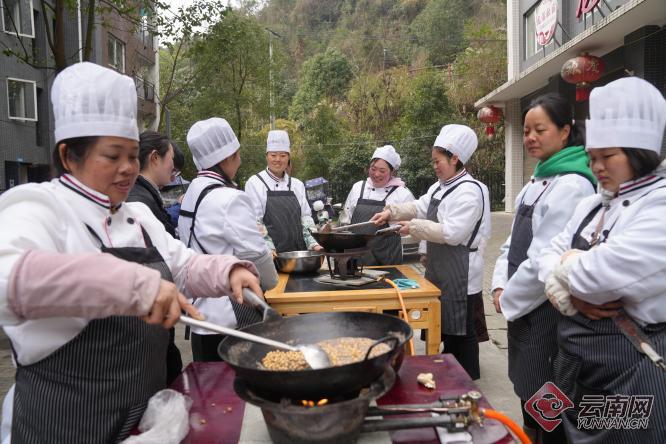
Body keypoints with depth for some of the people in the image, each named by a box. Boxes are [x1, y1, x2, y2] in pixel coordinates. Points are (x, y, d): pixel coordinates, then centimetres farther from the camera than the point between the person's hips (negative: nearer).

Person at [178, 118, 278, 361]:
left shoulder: (192, 194, 8)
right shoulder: (229, 198, -18)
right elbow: (254, 254, -16)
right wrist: (270, 281, 3)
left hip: (202, 310, 9)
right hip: (232, 316, -8)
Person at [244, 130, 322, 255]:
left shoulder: (297, 185, 12)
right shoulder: (254, 183, -1)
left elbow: (305, 217, 12)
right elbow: (254, 222, -7)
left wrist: (313, 244, -1)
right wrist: (268, 248, -18)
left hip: (298, 252, 4)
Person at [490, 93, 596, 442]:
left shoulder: (571, 186, -18)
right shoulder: (537, 181, 10)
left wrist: (508, 299, -11)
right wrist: (500, 286, 1)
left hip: (546, 310, -9)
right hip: (522, 307, 9)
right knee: (528, 394, 22)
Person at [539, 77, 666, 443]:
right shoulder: (591, 205, 9)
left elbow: (601, 274, -28)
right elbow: (549, 257, 5)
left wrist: (569, 263, -7)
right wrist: (573, 296, -14)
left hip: (631, 374, -7)